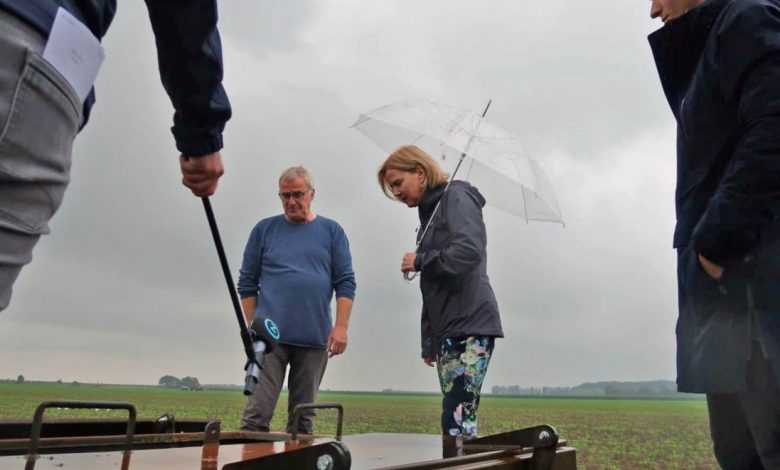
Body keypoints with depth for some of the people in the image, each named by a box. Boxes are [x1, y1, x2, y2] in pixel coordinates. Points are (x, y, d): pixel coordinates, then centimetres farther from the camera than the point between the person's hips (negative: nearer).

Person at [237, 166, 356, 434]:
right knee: (257, 412, -5)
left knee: (303, 415, 9)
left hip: (315, 340, 1)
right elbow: (247, 283, 9)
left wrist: (341, 327, -5)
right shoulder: (264, 230, 7)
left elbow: (345, 283, 4)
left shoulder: (331, 231, 7)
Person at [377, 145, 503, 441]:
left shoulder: (456, 196, -1)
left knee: (457, 422, -14)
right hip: (446, 330, 9)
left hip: (470, 324, -9)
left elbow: (470, 251, -20)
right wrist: (429, 343, 18)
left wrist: (420, 261, -6)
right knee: (454, 421, 6)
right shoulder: (430, 213, 22)